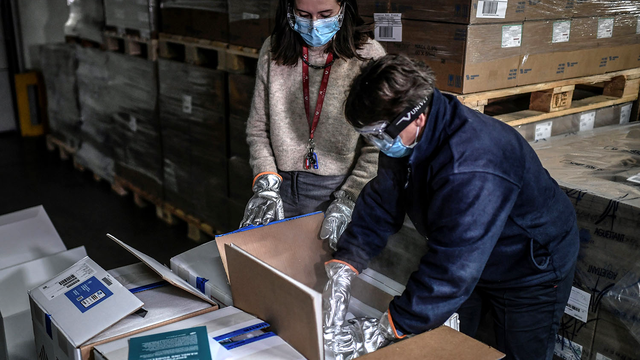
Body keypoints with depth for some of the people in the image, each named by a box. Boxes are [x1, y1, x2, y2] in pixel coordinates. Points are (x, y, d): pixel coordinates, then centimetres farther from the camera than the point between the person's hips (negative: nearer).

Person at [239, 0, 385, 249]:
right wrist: (265, 185, -6)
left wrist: (347, 202, -14)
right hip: (282, 186, 3)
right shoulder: (273, 51, 0)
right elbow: (257, 127, 5)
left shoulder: (368, 56, -11)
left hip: (339, 188, -3)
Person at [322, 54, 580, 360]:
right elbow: (379, 207, -11)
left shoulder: (471, 167, -43)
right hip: (465, 256, 7)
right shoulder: (404, 137, -15)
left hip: (532, 270, -7)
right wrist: (342, 269, -23)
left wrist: (384, 330, -37)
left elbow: (452, 269, -42)